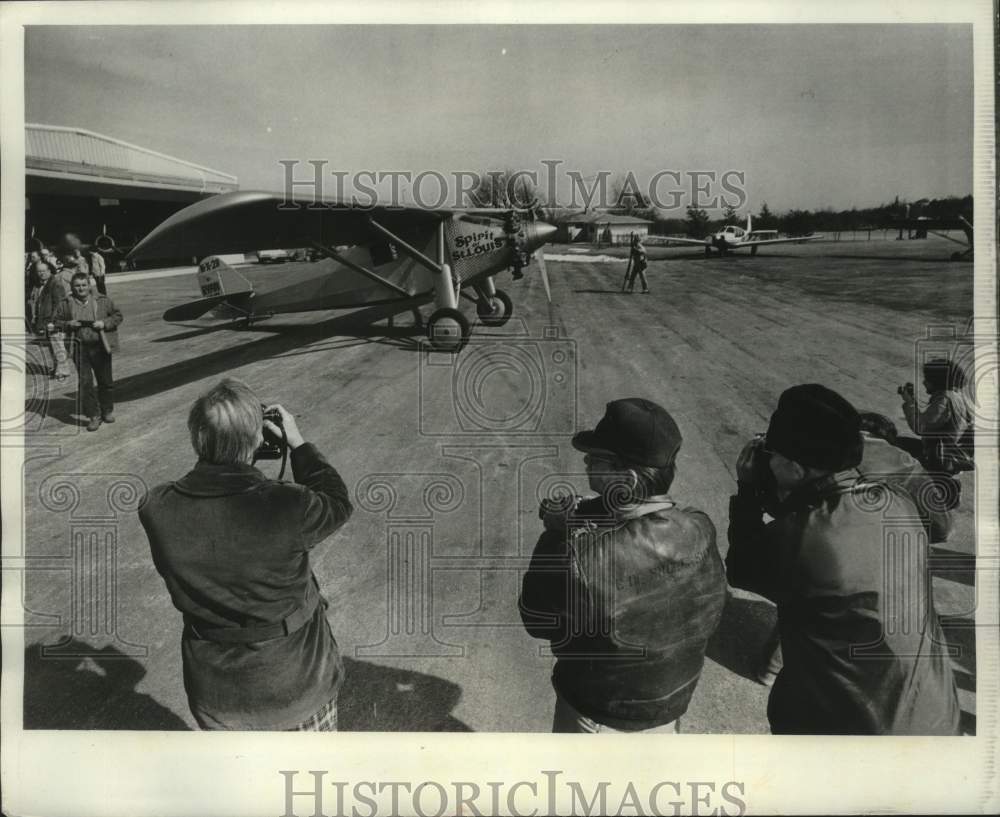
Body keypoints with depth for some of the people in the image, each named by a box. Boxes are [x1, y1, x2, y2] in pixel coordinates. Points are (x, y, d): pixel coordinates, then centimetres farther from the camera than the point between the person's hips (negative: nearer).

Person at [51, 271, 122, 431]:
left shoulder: (102, 300, 0)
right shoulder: (66, 304, 2)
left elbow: (117, 316, 5)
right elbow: (57, 323, 10)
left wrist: (104, 323, -12)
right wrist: (68, 325, -11)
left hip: (101, 347, 0)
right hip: (80, 348, 0)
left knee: (105, 381, 10)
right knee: (85, 382, -4)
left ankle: (108, 410, 30)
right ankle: (93, 416, 4)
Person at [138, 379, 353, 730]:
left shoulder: (157, 511, -21)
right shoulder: (288, 508, -30)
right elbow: (337, 503, -7)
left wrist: (211, 451, 2)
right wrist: (299, 445, 3)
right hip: (298, 680, -3)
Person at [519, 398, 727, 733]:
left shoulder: (584, 561, -39)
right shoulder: (700, 534, -21)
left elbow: (537, 617, -20)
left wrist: (557, 535, -12)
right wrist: (583, 519, -8)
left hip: (601, 719, -4)